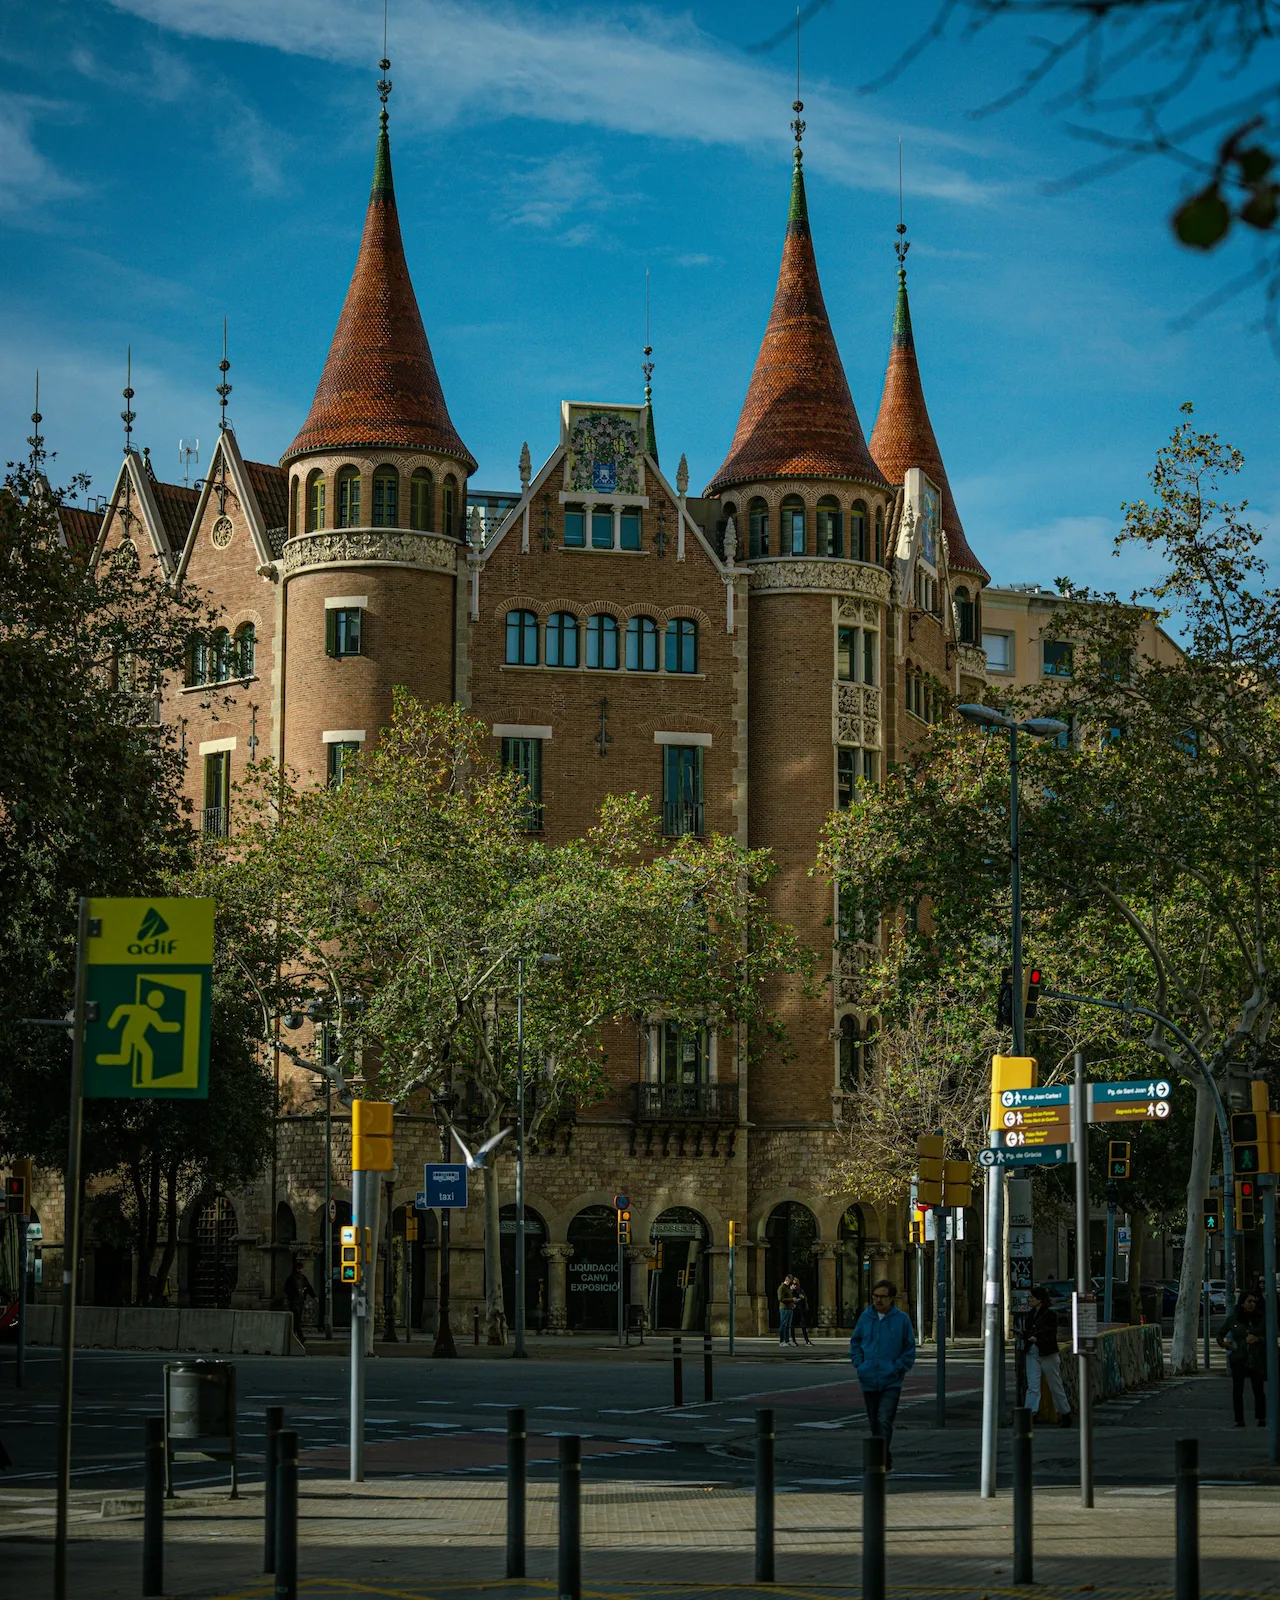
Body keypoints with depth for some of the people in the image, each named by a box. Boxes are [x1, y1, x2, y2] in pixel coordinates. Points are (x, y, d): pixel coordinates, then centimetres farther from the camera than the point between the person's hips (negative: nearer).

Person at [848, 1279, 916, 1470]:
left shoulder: (902, 1319, -3)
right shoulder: (865, 1317, 5)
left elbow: (910, 1350, 4)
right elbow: (855, 1342, 17)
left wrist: (898, 1368, -7)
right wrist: (859, 1363, 4)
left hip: (891, 1382, -4)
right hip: (869, 1381, 4)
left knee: (884, 1421, -17)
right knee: (874, 1423, 11)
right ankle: (886, 1463, 24)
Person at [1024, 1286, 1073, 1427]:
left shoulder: (1051, 1314, -10)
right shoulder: (1032, 1313, 10)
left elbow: (1051, 1333, -17)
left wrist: (1037, 1338, -31)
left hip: (1048, 1354, -6)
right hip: (1032, 1354, 6)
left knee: (1055, 1387, 7)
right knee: (1032, 1386, -4)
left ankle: (1065, 1415, 22)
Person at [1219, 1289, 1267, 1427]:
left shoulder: (1262, 1318, 3)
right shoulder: (1233, 1319, 5)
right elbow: (1220, 1334, 17)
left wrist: (1257, 1339, -14)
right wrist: (1224, 1344, 0)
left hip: (1257, 1360, -1)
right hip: (1239, 1360, 1)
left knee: (1259, 1390, -3)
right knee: (1237, 1390, 0)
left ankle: (1261, 1419, 7)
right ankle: (1239, 1420, 6)